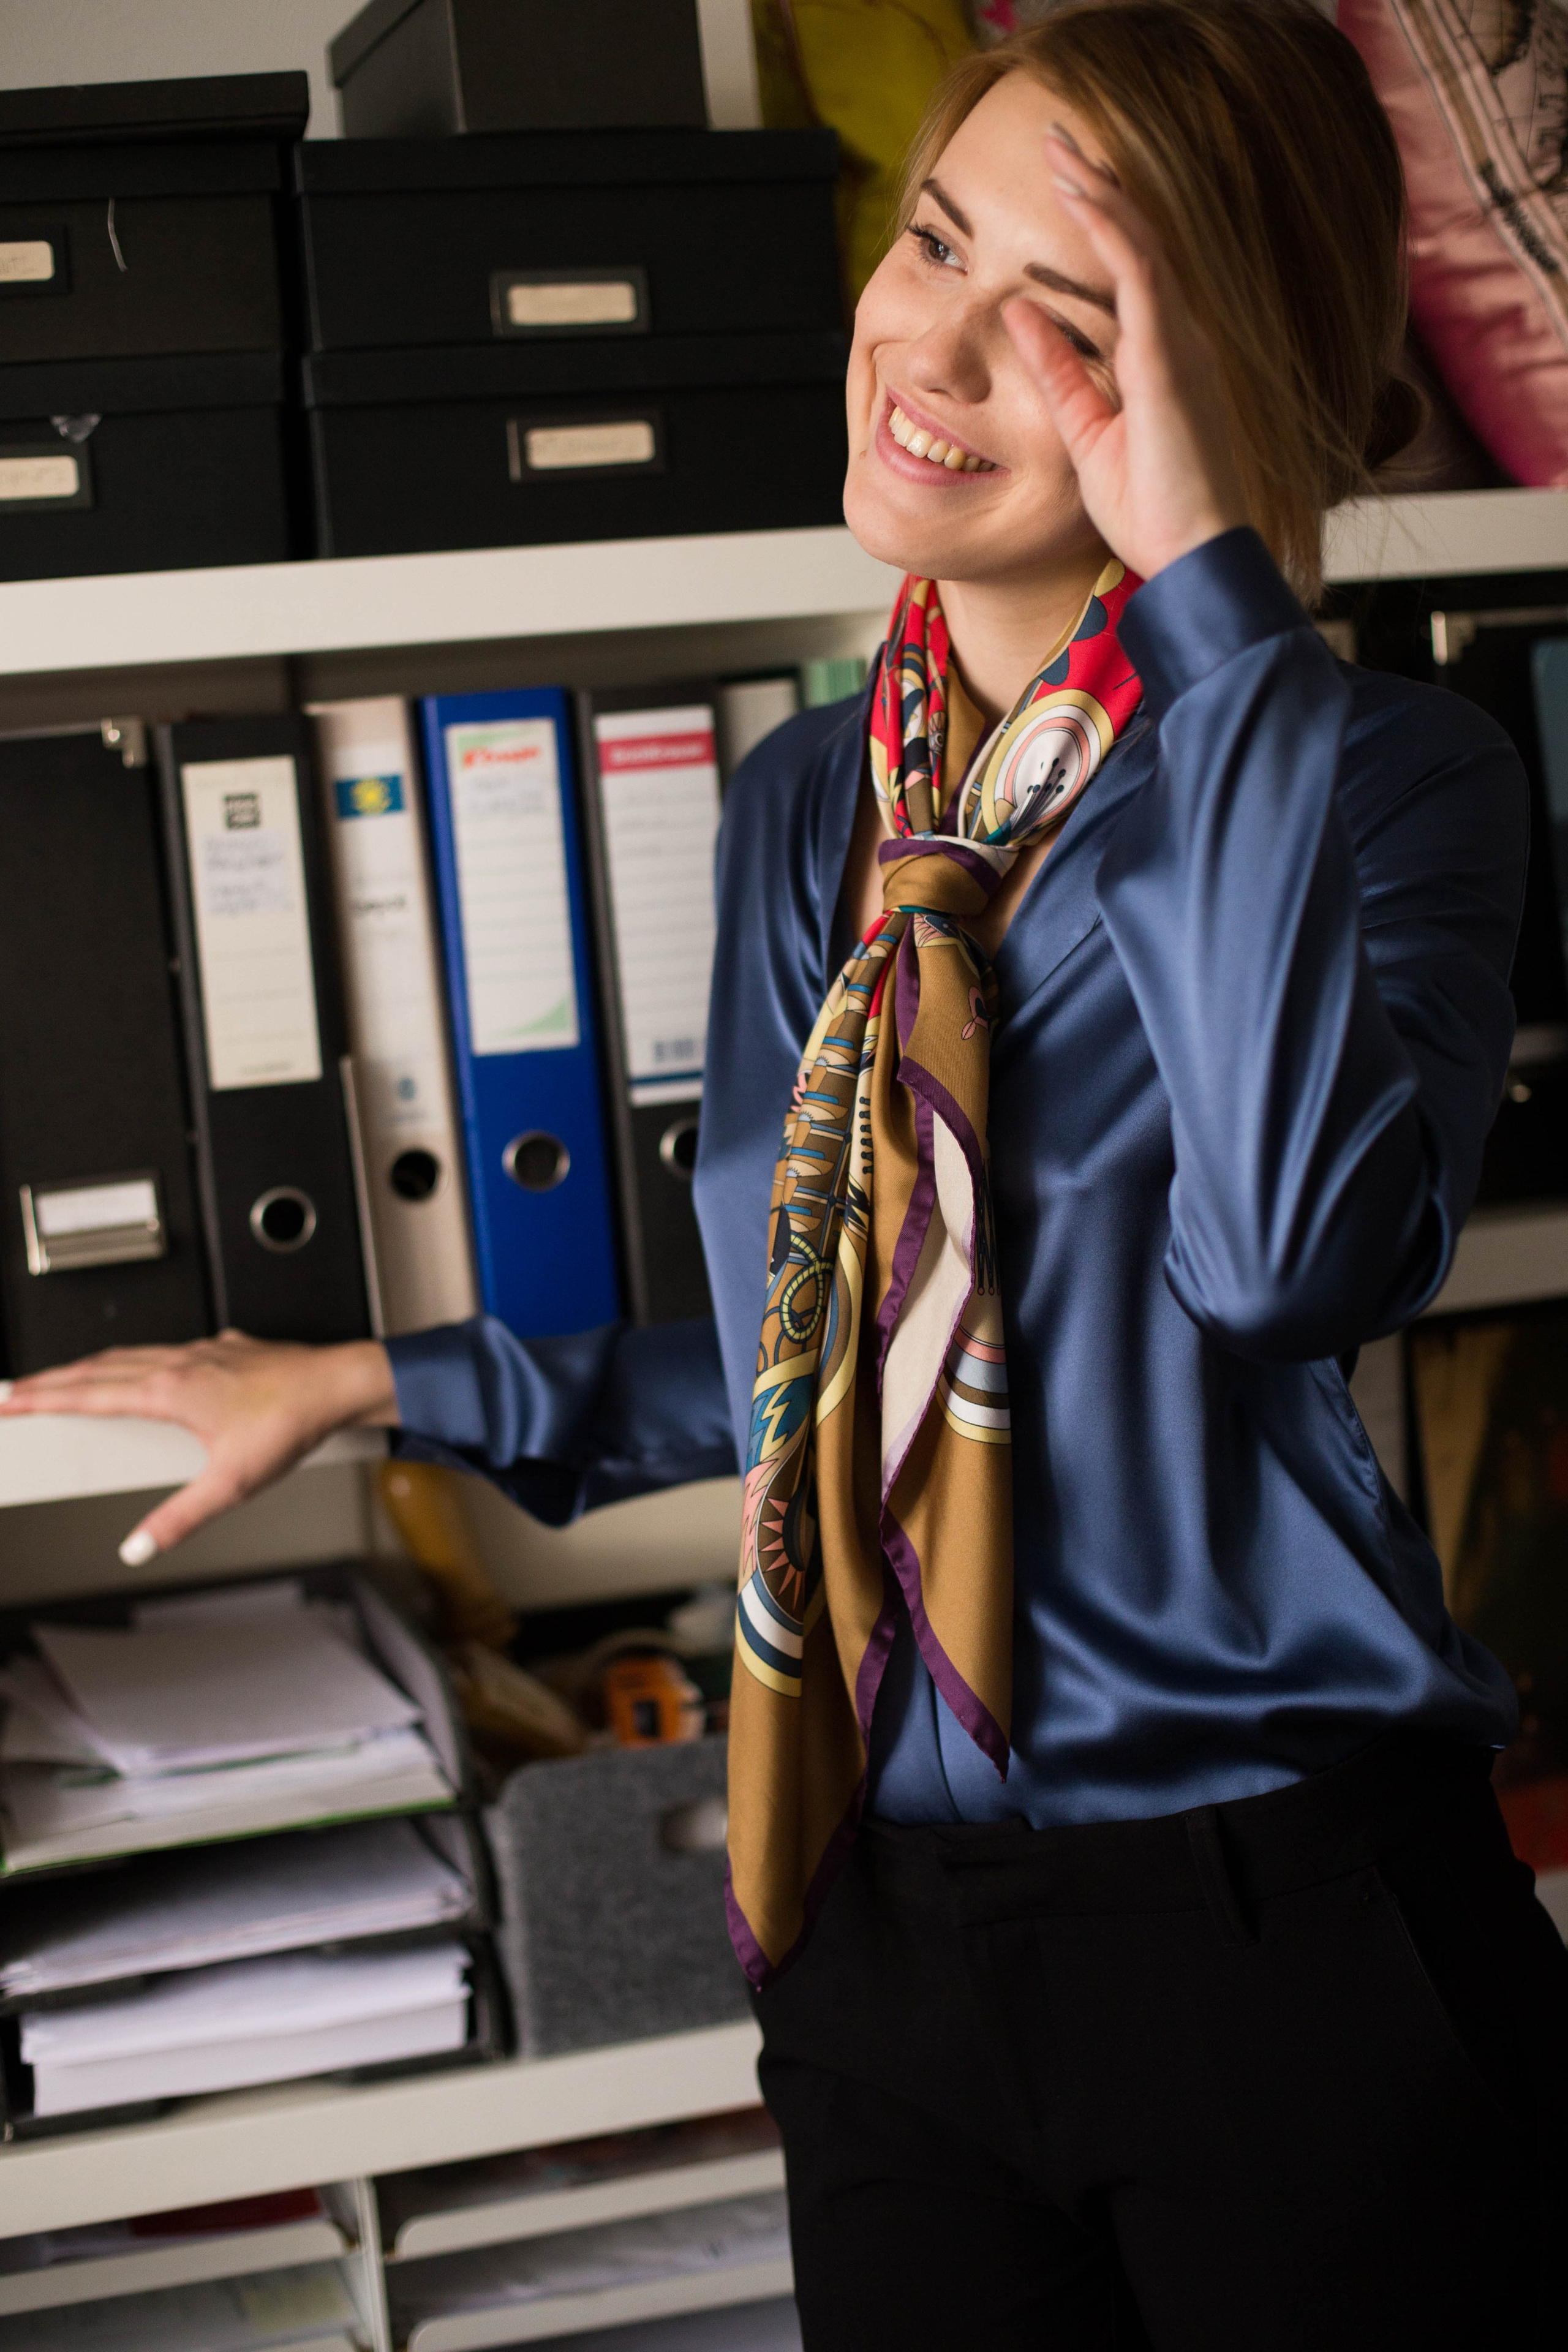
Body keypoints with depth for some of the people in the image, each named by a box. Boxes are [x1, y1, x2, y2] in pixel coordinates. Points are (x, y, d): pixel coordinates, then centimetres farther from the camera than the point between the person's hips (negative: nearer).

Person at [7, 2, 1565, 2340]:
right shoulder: (803, 809, 7)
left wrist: (1209, 591, -25)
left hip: (1279, 1919, -4)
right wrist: (384, 1385, 17)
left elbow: (1292, 1253, -30)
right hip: (882, 1942, 5)